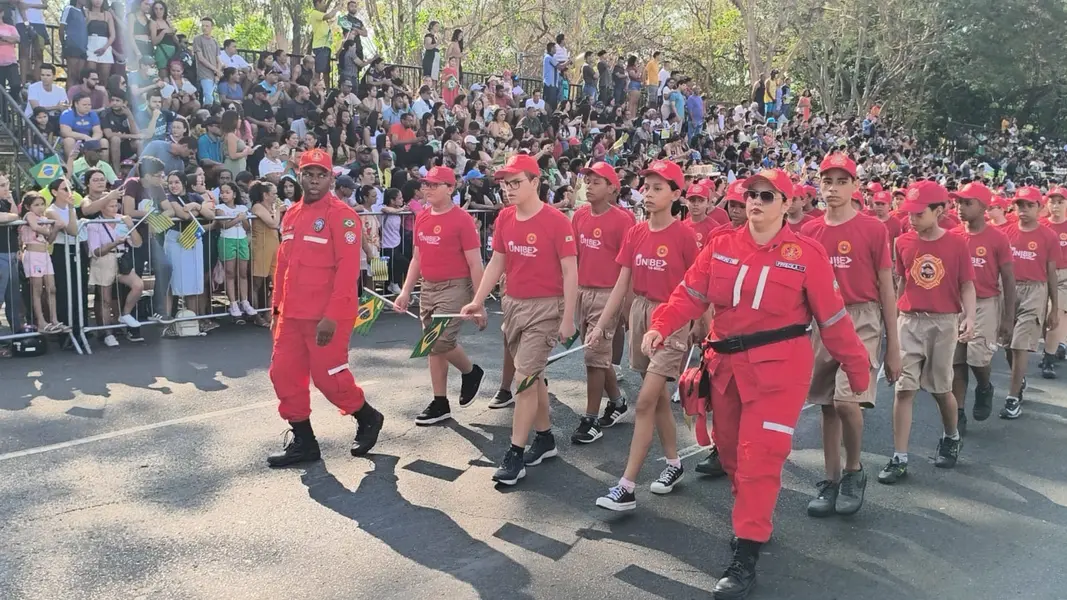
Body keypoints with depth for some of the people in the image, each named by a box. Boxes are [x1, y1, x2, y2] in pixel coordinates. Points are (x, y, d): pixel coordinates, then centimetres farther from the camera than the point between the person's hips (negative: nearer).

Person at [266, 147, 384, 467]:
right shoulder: (291, 215, 12)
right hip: (292, 315, 7)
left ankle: (368, 418, 24)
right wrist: (277, 309, 16)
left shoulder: (341, 215, -11)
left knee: (328, 376, -2)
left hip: (327, 317, -7)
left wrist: (332, 315, -22)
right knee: (284, 374, 7)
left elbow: (348, 269, -17)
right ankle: (303, 442, 20)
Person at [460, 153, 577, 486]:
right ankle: (545, 438, 32)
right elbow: (497, 263, 12)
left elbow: (570, 272, -12)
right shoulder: (504, 218, 4)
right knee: (532, 375, 16)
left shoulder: (556, 221, -15)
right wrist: (478, 301, 5)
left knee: (524, 378, -7)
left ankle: (515, 454, 1)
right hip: (513, 304, 7)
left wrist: (567, 318, -13)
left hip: (545, 308, -6)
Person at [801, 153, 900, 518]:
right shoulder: (808, 232, 6)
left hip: (862, 321, -4)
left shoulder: (873, 229, -4)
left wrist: (893, 347, -2)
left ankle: (854, 471, 7)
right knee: (827, 405, 9)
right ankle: (831, 481, 22)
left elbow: (886, 289, -2)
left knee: (847, 400, -18)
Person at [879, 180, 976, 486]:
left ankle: (951, 438, 40)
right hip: (909, 321, 2)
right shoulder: (903, 242, 2)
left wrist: (969, 317, -16)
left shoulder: (956, 244, -4)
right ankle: (899, 458, 0)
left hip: (945, 322, -1)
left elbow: (967, 285, -2)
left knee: (941, 388, 10)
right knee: (904, 388, -3)